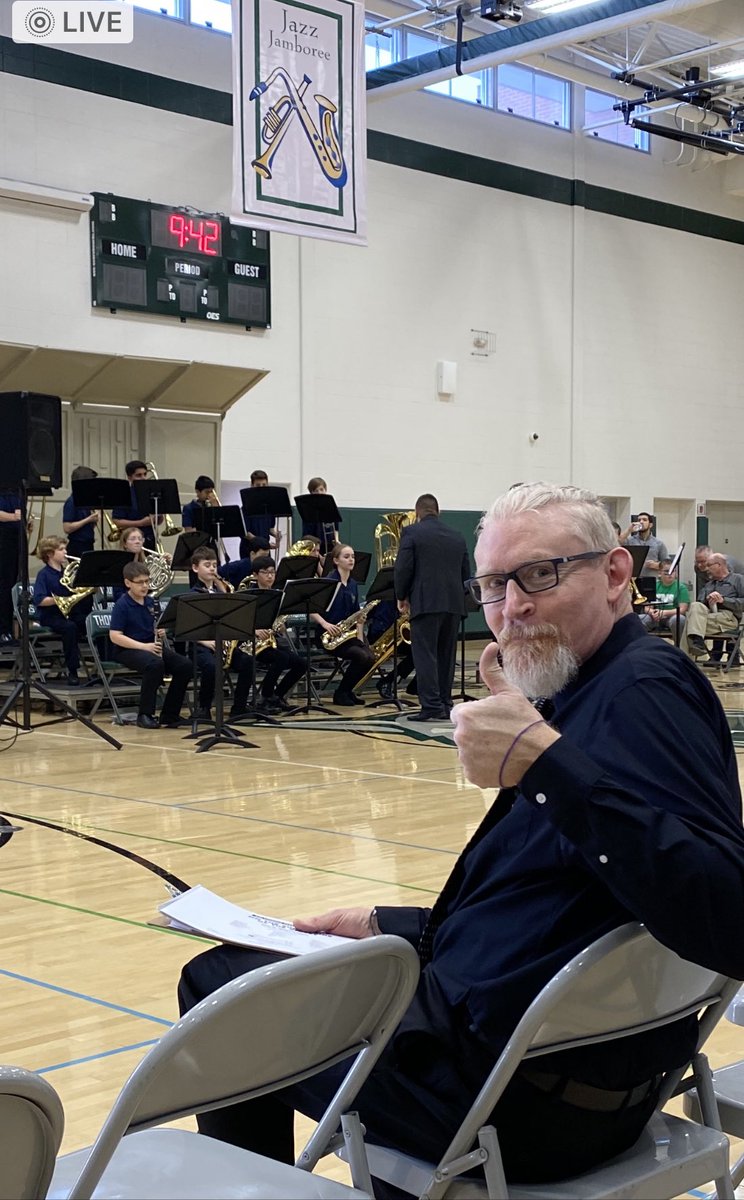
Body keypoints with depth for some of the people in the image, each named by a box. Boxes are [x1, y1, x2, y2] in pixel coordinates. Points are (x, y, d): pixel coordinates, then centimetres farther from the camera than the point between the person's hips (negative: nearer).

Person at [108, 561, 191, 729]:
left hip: (151, 647, 7)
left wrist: (160, 632, -1)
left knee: (184, 665, -15)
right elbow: (115, 636, -18)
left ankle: (169, 715, -6)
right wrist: (143, 646, -24)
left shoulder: (150, 602, 10)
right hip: (127, 649, -7)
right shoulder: (122, 605, -10)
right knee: (155, 664, -37)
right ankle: (145, 714, -22)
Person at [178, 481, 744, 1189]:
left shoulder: (644, 688, -19)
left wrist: (544, 762, -35)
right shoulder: (588, 693, 10)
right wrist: (385, 927, 15)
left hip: (534, 1099, -10)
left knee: (219, 982, 7)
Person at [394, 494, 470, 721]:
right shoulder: (457, 536, 14)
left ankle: (432, 706, -9)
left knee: (425, 655, -4)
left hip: (426, 602, -5)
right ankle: (445, 704, 15)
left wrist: (401, 597, 5)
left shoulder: (412, 532, -2)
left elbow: (403, 568, -8)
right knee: (446, 654, 12)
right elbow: (466, 573, 14)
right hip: (454, 603, 5)